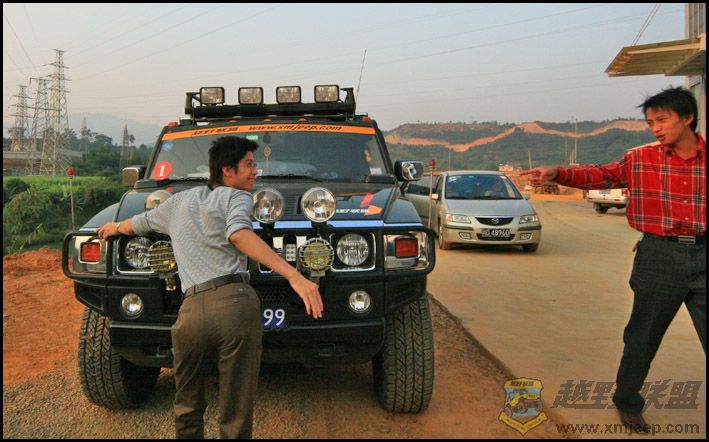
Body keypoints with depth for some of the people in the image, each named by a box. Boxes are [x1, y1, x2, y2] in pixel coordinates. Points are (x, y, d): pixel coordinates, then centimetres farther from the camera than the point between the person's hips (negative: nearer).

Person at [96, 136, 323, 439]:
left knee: (187, 409, 25)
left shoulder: (180, 202, 26)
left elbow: (135, 225, 42)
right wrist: (294, 275, -24)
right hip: (234, 302, -4)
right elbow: (238, 235, -14)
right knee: (236, 415, 5)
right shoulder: (236, 197, 8)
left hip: (191, 309, 5)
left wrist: (115, 227, 66)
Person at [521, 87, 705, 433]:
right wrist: (558, 173, -17)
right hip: (659, 256, 0)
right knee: (643, 336, 11)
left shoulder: (704, 159, 2)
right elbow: (599, 175, -2)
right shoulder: (640, 159, 2)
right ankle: (627, 402, 32)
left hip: (701, 254, 1)